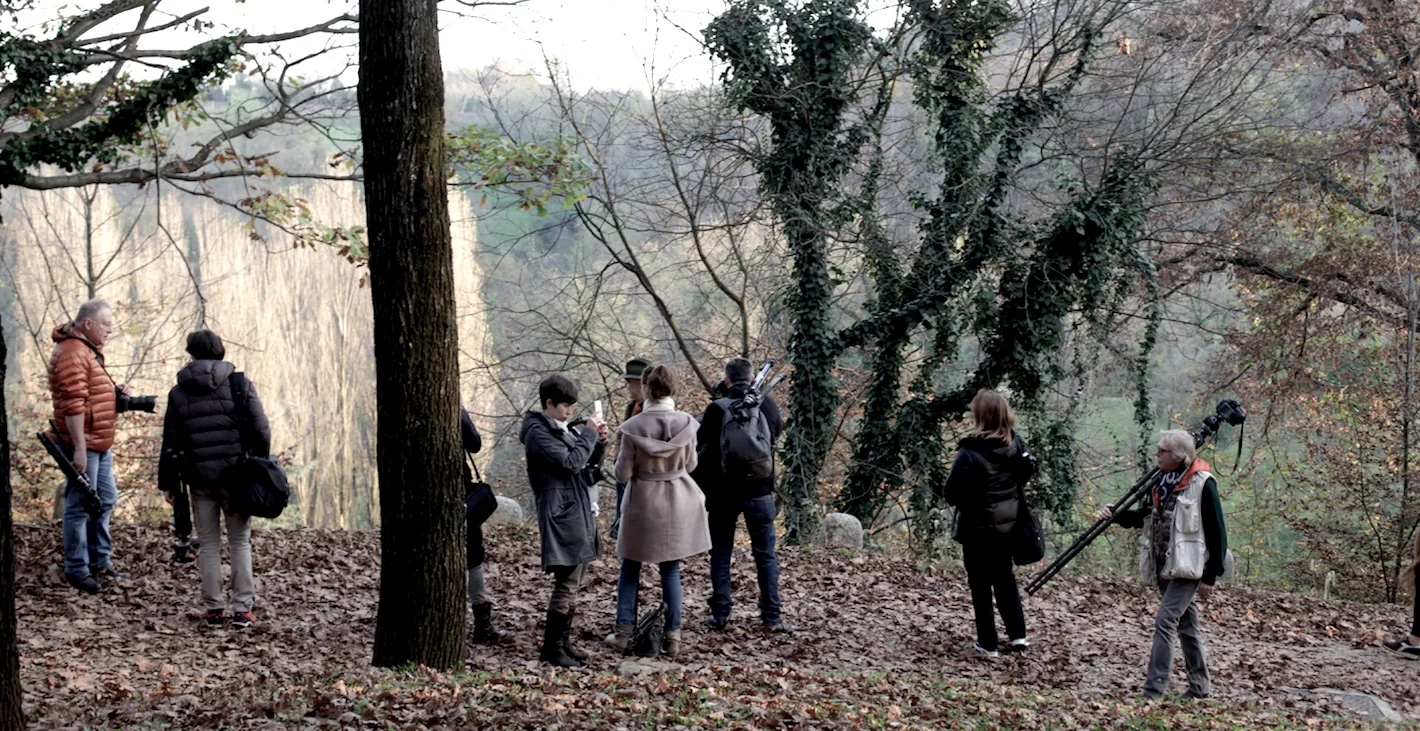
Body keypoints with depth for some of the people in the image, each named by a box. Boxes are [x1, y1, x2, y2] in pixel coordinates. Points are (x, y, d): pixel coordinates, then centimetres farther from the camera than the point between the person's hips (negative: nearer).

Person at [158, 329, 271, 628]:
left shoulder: (178, 393, 2)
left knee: (209, 544, 10)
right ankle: (242, 609, 5)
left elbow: (170, 443, 2)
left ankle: (213, 609, 10)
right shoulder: (239, 384, -3)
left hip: (199, 479, 1)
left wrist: (168, 483, 11)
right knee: (240, 542, 9)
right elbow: (261, 430, -7)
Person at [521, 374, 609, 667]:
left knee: (572, 583, 13)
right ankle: (552, 647, -4)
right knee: (566, 584, -9)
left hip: (579, 512, 10)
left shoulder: (563, 429, 16)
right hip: (562, 514, -10)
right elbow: (571, 462, -21)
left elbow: (590, 462, 21)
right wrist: (588, 434, -12)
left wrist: (599, 441, 3)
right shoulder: (538, 432, -12)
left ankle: (563, 641, 20)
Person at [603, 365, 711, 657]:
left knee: (630, 568, 14)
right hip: (677, 502, 2)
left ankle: (623, 631, 14)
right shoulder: (686, 424, -10)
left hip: (642, 503, -2)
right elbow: (690, 464, 4)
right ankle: (673, 636, 10)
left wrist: (620, 453, 7)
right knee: (671, 569, 12)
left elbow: (622, 474, -11)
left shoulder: (634, 427, -17)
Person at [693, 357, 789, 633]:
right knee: (765, 554, 8)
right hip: (759, 491, 1)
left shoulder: (717, 409, -12)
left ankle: (720, 614, 9)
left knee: (721, 553, 11)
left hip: (723, 492, -1)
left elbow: (701, 439, -1)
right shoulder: (767, 405, -4)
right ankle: (771, 617, 4)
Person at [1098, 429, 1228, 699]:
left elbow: (1217, 532, -12)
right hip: (1165, 566, 8)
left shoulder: (1202, 484, -14)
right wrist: (1116, 516, 2)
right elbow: (1147, 515, 20)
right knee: (1186, 625, 15)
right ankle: (1198, 686, 25)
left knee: (1165, 620, -15)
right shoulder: (1164, 481, 9)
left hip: (1188, 567, -8)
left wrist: (1210, 576, -13)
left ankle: (1154, 689, -16)